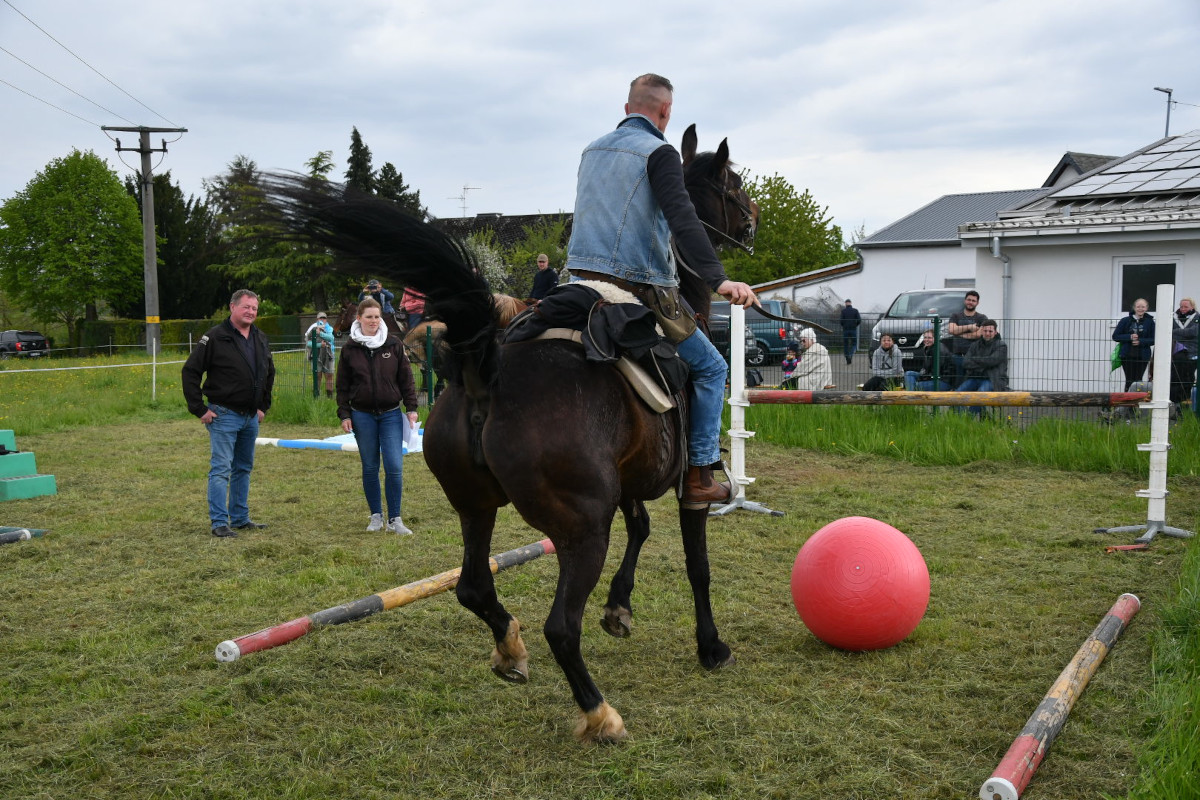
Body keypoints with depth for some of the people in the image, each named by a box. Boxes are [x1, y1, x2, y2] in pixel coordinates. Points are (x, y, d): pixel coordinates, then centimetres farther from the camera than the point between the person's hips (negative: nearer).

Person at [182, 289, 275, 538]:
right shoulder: (215, 337, -11)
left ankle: (240, 518, 23)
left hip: (251, 417, 7)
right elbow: (190, 372, -11)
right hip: (224, 415, -7)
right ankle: (219, 522, -2)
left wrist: (264, 406, 18)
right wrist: (200, 409, -13)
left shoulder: (261, 340, 10)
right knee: (221, 469, -7)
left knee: (244, 469, 14)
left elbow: (269, 374, 25)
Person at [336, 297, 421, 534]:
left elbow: (406, 379, 4)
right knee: (370, 468, 7)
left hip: (391, 415, -1)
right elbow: (343, 386, 6)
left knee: (394, 467, -7)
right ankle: (376, 516, 19)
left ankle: (395, 518, 2)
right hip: (362, 415, 1)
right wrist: (344, 414, 0)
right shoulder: (350, 349, 2)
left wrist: (411, 407, -1)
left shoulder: (394, 345, 1)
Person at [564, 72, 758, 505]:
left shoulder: (592, 150, 17)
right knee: (710, 369, 8)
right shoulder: (659, 153, -8)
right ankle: (699, 477, 5)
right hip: (640, 289, -7)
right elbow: (683, 219, -22)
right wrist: (718, 279, -30)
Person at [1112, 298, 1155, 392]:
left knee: (1138, 380, -1)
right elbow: (1115, 336, 2)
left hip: (1142, 357, 0)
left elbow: (1153, 339, 1)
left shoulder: (1150, 322, 4)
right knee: (1129, 380, -1)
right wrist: (1129, 337, -11)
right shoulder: (1126, 321, 4)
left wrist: (1140, 341, -14)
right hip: (1127, 356, 0)